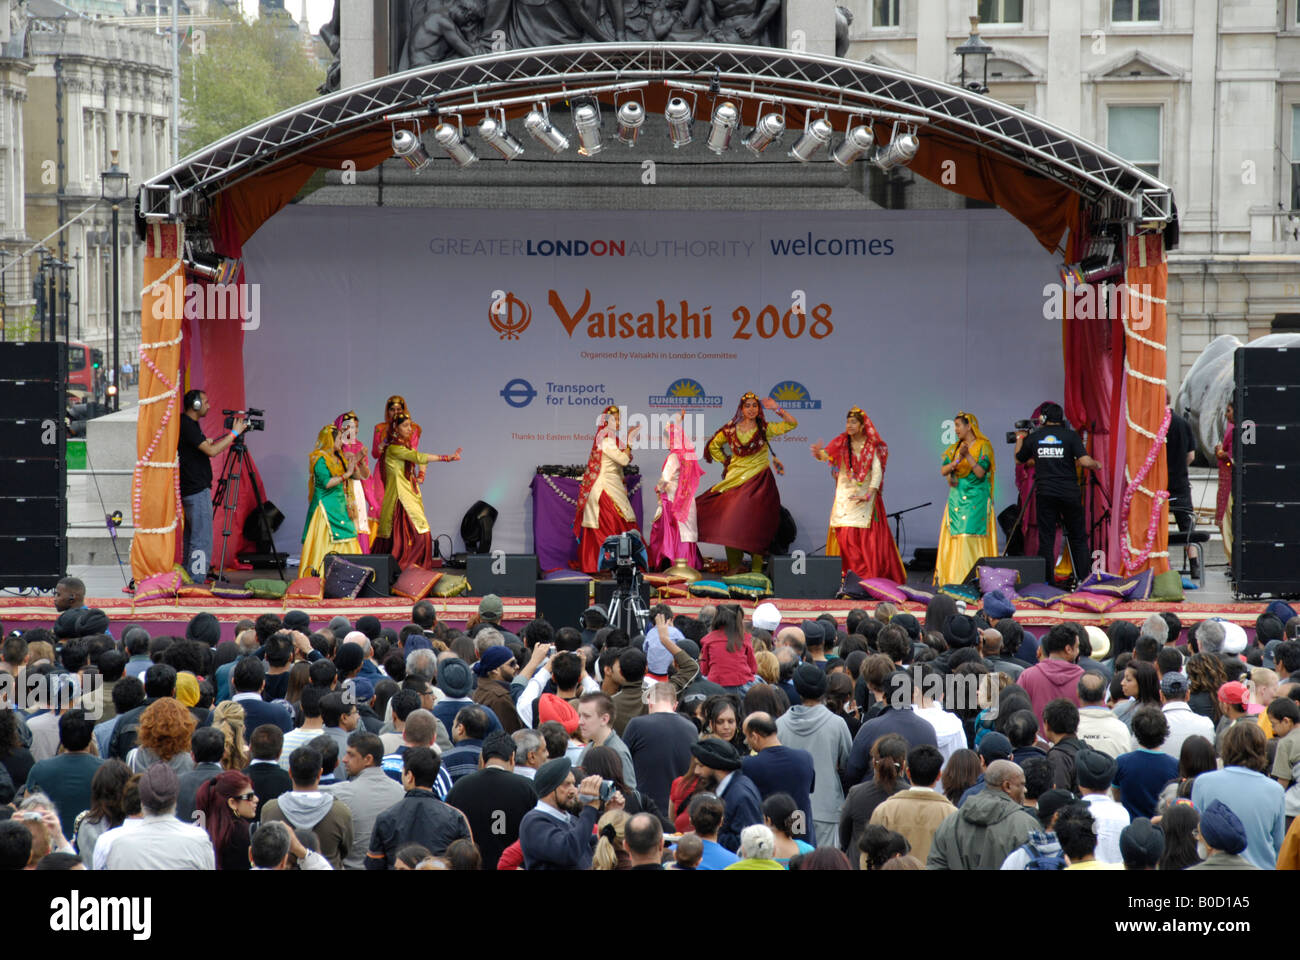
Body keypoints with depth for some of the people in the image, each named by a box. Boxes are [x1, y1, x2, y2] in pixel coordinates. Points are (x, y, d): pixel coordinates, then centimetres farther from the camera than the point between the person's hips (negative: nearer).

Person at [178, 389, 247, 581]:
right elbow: (211, 451, -21)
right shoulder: (187, 426, -16)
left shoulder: (190, 424, 15)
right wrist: (234, 433, -15)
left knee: (191, 538, 14)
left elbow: (205, 446, 23)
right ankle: (197, 581, -11)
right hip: (197, 491, -11)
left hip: (191, 491, 11)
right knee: (201, 541, -10)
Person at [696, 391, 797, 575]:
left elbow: (792, 424, -2)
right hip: (736, 480, 2)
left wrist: (777, 409, -10)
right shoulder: (730, 430, 6)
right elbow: (713, 446, 20)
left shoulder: (765, 429, 3)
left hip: (759, 481, -2)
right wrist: (726, 462, 12)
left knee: (756, 523, -8)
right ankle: (734, 565, 1)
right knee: (731, 522, -8)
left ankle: (757, 568, -6)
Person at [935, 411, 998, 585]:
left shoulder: (983, 446, -2)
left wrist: (968, 456, -21)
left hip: (975, 498, -6)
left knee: (970, 536, -13)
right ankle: (953, 578, 1)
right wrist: (957, 460, -12)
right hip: (956, 497, 6)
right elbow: (943, 470, 5)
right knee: (954, 537, 0)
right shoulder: (955, 447, 15)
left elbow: (980, 472, -12)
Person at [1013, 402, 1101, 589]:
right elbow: (1085, 461, -12)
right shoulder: (1070, 436, -3)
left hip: (1045, 494, 1)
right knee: (1078, 538, 8)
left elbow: (1019, 460, 19)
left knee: (1046, 539, 4)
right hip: (1069, 493, -1)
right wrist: (1096, 465, 10)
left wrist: (1020, 438, 35)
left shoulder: (1033, 437, 4)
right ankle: (1084, 580, 4)